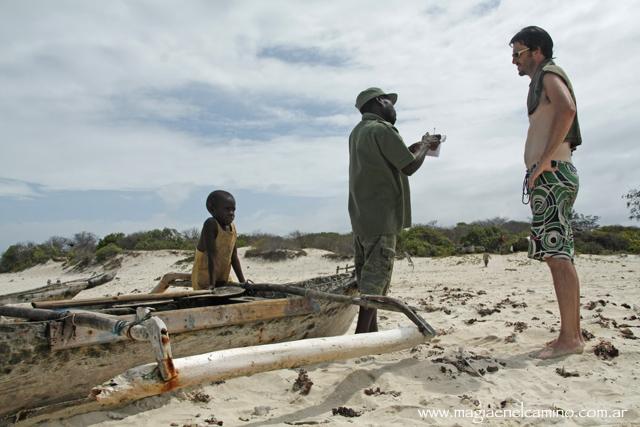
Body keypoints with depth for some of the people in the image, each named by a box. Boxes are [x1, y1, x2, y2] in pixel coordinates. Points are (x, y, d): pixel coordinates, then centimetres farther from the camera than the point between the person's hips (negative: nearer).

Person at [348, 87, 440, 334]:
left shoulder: (358, 132, 19)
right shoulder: (382, 129, -11)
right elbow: (410, 166, -9)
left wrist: (418, 146, 24)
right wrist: (425, 145, 8)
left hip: (361, 218, 10)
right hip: (381, 218, -9)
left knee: (367, 280, 11)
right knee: (375, 280, -8)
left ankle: (371, 333, 17)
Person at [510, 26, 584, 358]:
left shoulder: (549, 74, 0)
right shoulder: (542, 84, 28)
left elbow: (567, 109, -22)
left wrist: (542, 164, -22)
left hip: (551, 175, -10)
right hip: (548, 178, 10)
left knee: (558, 256, -12)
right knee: (559, 256, 7)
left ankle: (569, 338, -9)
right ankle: (572, 334, 11)